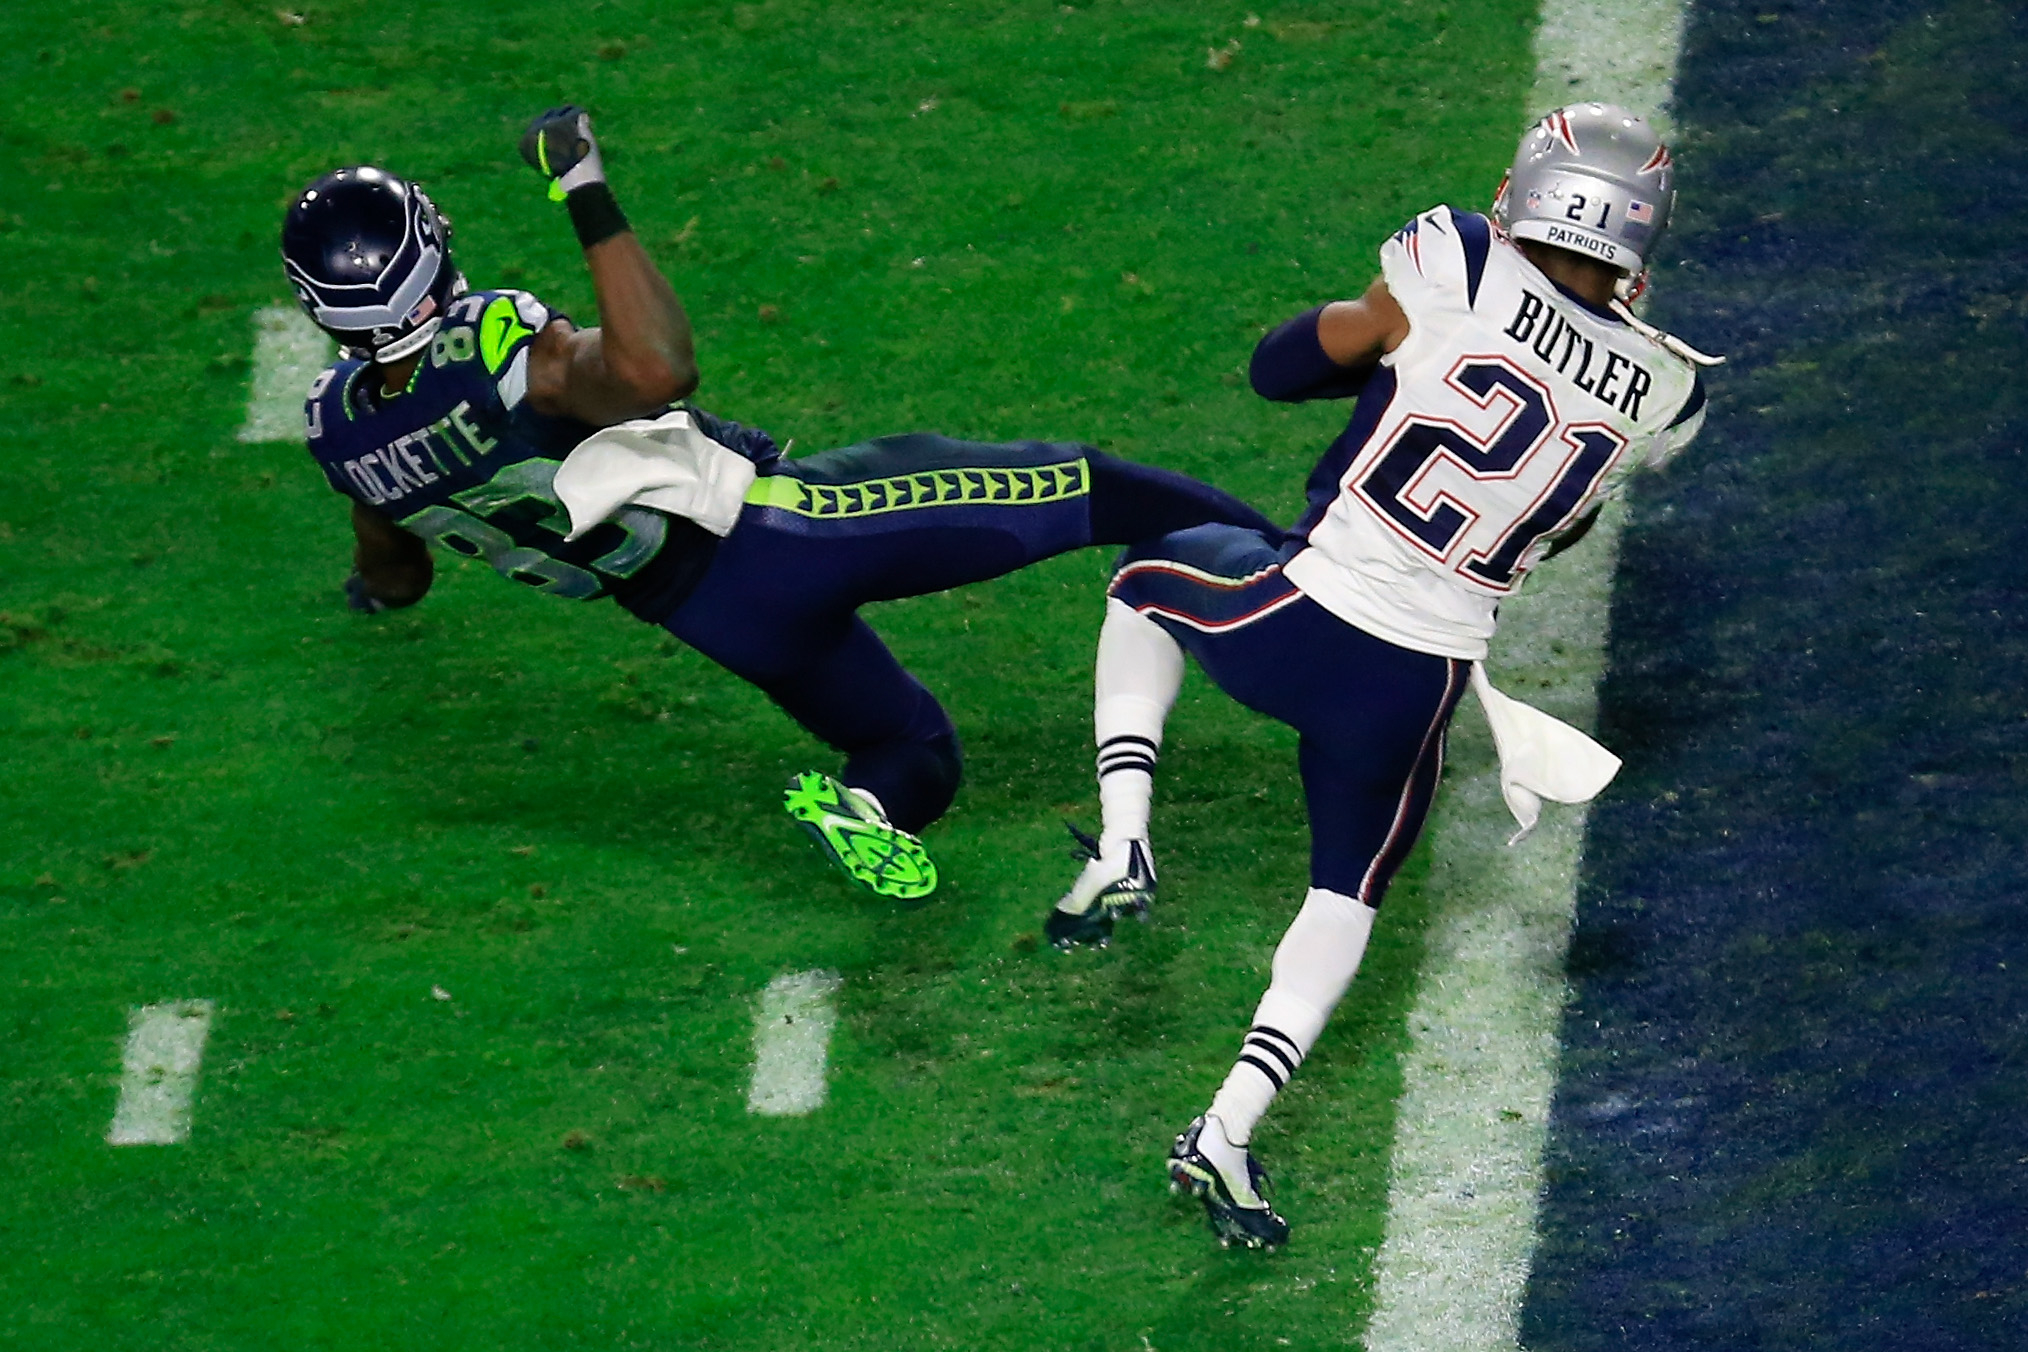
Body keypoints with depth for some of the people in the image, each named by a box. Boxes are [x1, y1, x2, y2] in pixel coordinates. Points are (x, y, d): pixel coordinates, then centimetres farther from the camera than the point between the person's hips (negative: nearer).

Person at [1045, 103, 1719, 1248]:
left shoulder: (1462, 266, -13)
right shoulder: (1665, 393, -2)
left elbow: (1283, 367, 1)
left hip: (1291, 625, -2)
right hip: (1419, 683, 2)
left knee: (1151, 574, 31)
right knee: (1350, 891, 26)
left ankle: (1125, 841, 15)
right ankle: (1228, 1130, 12)